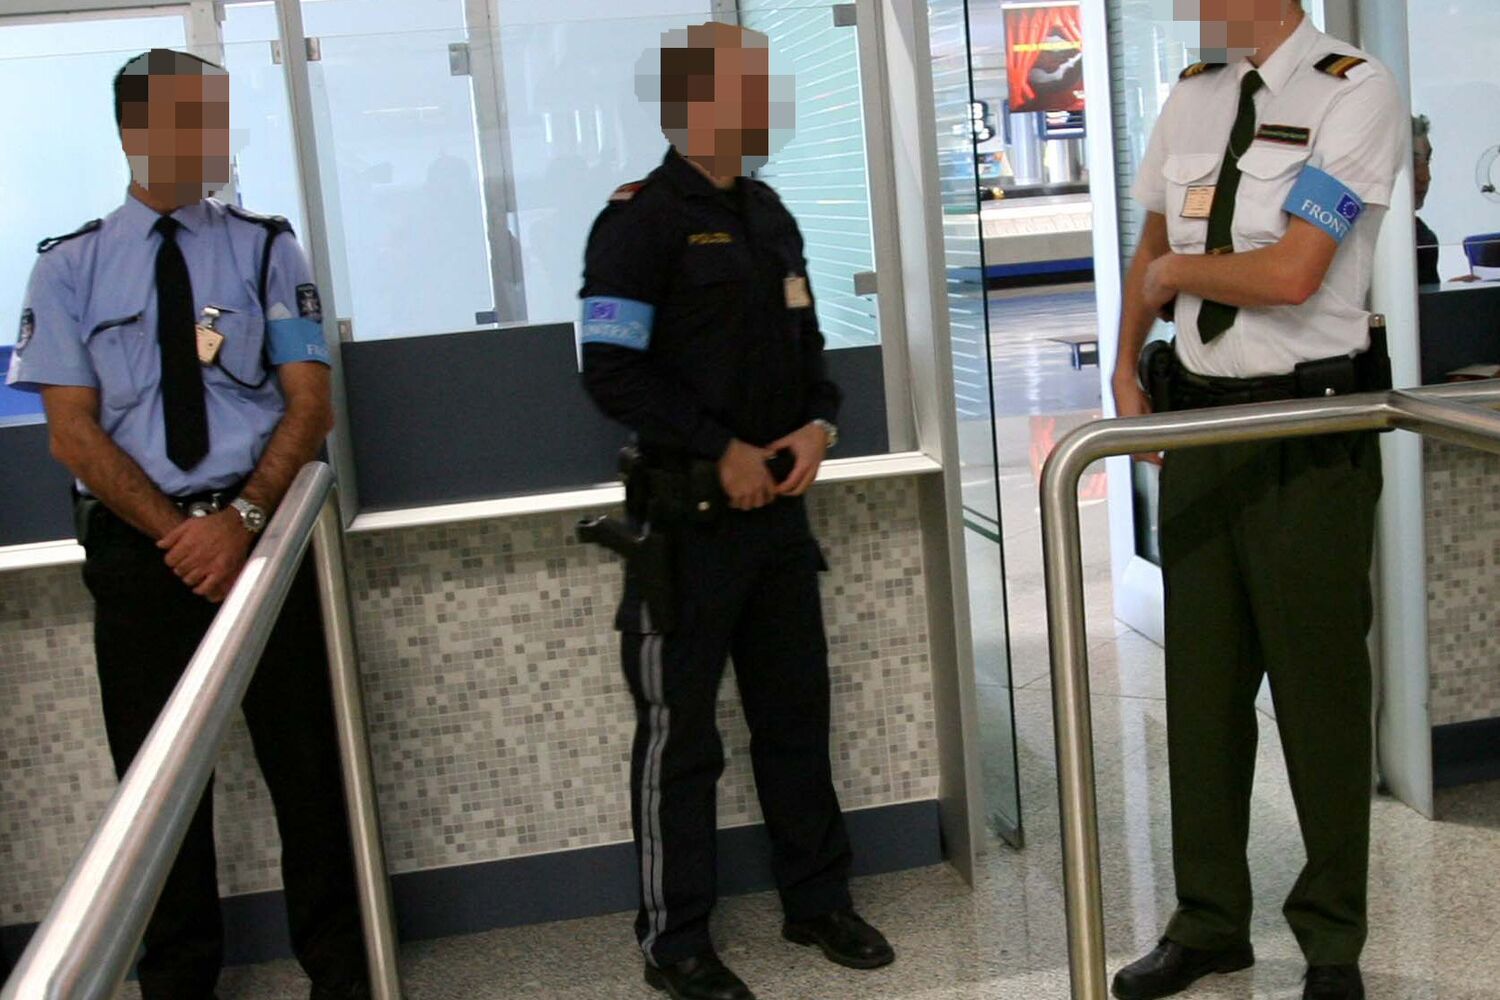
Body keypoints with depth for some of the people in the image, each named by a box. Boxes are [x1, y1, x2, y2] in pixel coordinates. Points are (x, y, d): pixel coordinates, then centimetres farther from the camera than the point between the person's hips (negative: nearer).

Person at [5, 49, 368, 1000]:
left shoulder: (267, 248, 4)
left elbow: (311, 403, -2)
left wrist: (242, 519, -15)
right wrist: (176, 533, -12)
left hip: (261, 530, 0)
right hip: (137, 546, 1)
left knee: (306, 758, 3)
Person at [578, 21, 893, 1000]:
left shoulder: (770, 214, 14)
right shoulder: (641, 219, -9)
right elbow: (613, 371, -16)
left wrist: (819, 424, -1)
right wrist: (720, 451, -17)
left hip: (778, 504, 7)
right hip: (689, 514, -7)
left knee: (797, 710, 15)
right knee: (680, 733, 3)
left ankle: (818, 899, 30)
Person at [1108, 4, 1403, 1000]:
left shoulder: (1355, 90, -8)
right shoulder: (1193, 95, 11)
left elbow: (1291, 274, -18)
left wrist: (1179, 273, -3)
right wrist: (1128, 367, 14)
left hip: (1309, 431, -6)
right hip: (1196, 421, 6)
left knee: (1319, 684, 3)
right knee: (1202, 682, 11)